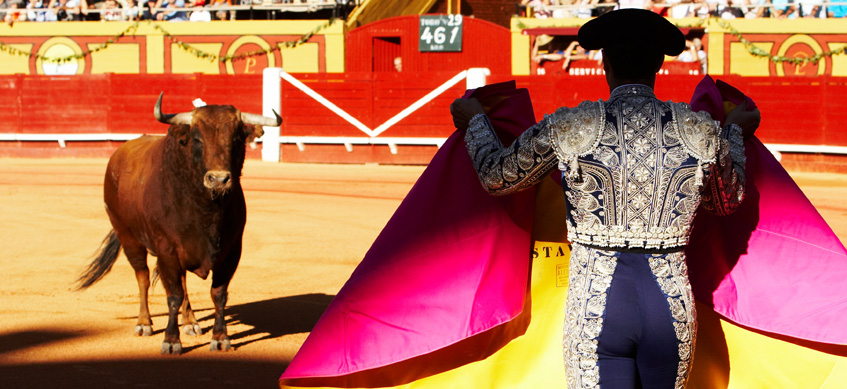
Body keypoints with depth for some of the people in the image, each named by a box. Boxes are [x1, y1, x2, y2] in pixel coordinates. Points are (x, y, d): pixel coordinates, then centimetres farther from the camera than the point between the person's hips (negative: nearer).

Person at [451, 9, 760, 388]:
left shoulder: (568, 128, -5)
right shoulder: (701, 130, 0)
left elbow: (496, 176, 11)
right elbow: (728, 200, 21)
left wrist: (475, 120, 31)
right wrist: (735, 133, 39)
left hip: (596, 304, -2)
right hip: (672, 305, 2)